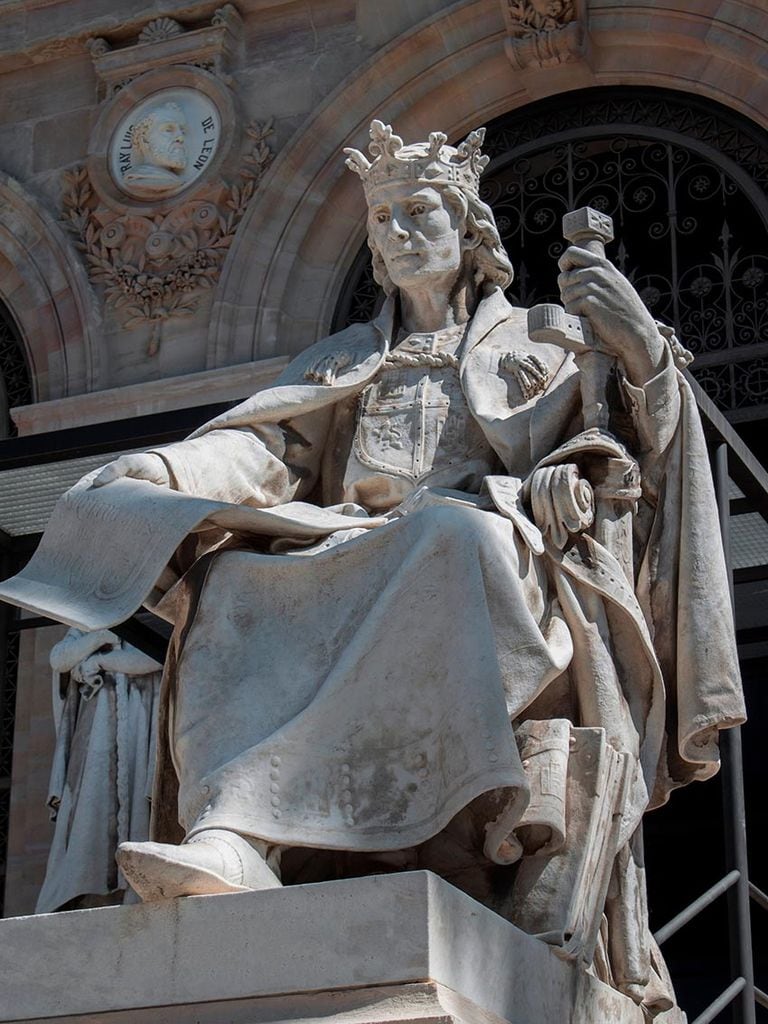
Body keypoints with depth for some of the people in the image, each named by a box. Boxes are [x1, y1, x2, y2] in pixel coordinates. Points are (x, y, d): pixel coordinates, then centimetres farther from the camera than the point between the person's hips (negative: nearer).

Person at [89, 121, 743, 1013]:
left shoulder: (536, 349, 23)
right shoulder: (346, 361, 30)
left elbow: (643, 454, 10)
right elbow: (268, 446, 12)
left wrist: (643, 352, -10)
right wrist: (163, 470, -8)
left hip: (510, 583, -3)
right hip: (350, 576, 4)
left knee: (456, 534, -40)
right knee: (232, 587, -29)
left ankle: (254, 828, -51)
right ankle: (231, 849, -52)